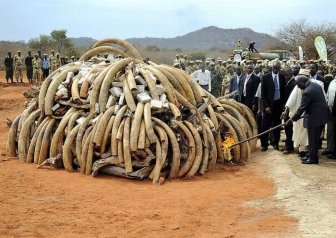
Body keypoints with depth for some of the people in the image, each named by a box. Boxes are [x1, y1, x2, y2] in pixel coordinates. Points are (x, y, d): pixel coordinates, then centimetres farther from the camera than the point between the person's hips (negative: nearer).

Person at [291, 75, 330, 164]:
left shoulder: (307, 92, -22)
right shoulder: (316, 85, 7)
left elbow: (302, 107, -18)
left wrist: (294, 118, -6)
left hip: (315, 118, -10)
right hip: (322, 115, 10)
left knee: (313, 139, 1)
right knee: (315, 138, 17)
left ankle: (313, 158, 8)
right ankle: (312, 155, 26)